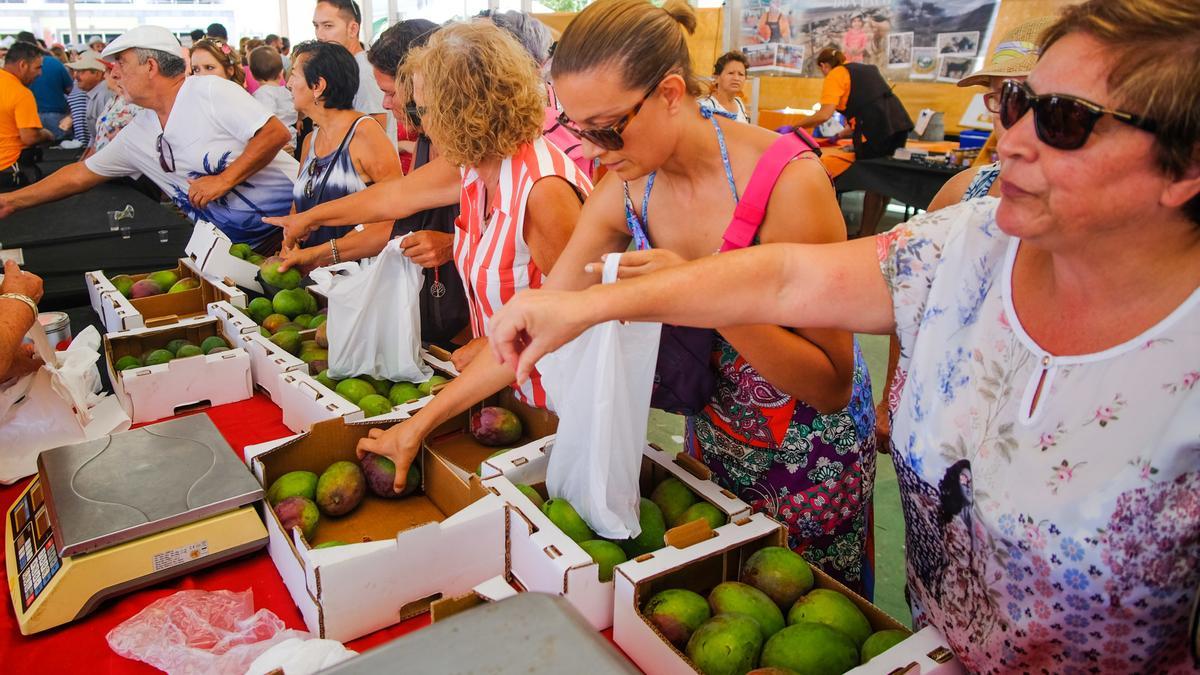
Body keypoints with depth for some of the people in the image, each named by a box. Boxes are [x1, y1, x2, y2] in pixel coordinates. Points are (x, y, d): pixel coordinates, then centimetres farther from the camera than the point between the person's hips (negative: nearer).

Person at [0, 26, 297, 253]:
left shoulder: (210, 91, -9)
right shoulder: (137, 134, 12)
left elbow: (275, 133, -17)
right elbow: (80, 174, 22)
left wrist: (224, 180, -19)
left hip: (289, 214, -6)